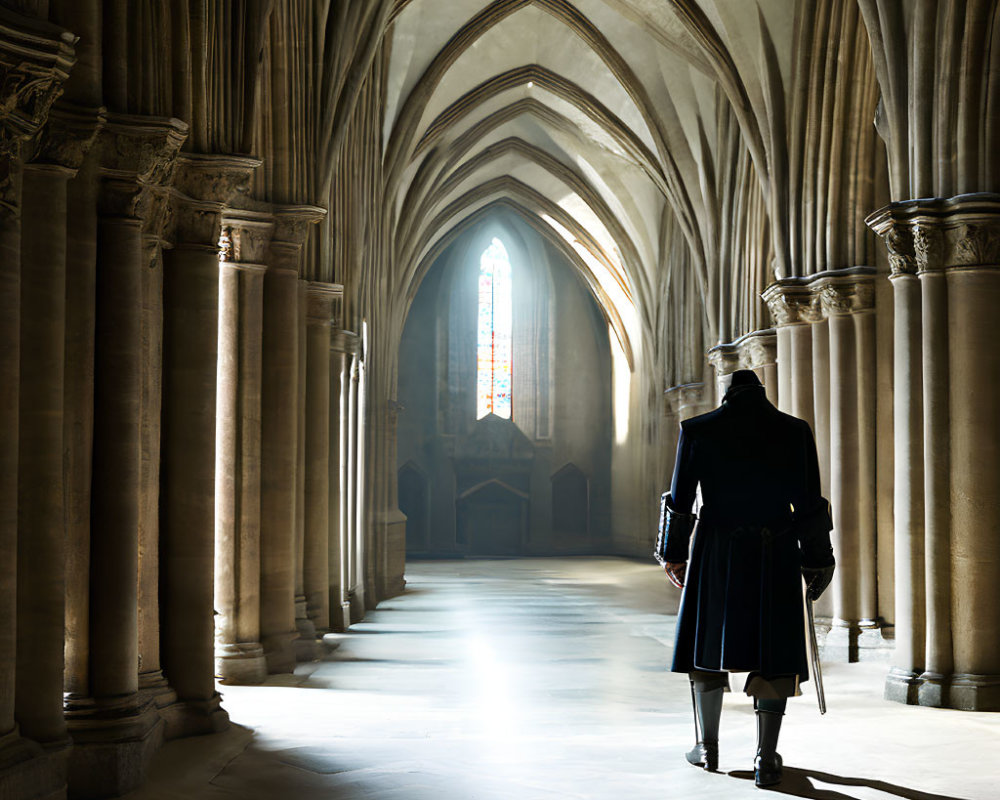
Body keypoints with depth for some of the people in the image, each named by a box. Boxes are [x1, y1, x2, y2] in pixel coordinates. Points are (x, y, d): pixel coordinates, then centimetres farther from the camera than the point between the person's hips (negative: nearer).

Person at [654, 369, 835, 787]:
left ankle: (708, 747, 26)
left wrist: (672, 556, 13)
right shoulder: (794, 432, -1)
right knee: (772, 655, 6)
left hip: (716, 554, 0)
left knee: (710, 646, 16)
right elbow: (809, 506, 0)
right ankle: (766, 759, 4)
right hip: (776, 559, 0)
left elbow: (679, 500, 2)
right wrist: (815, 564, 8)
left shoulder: (697, 430, -1)